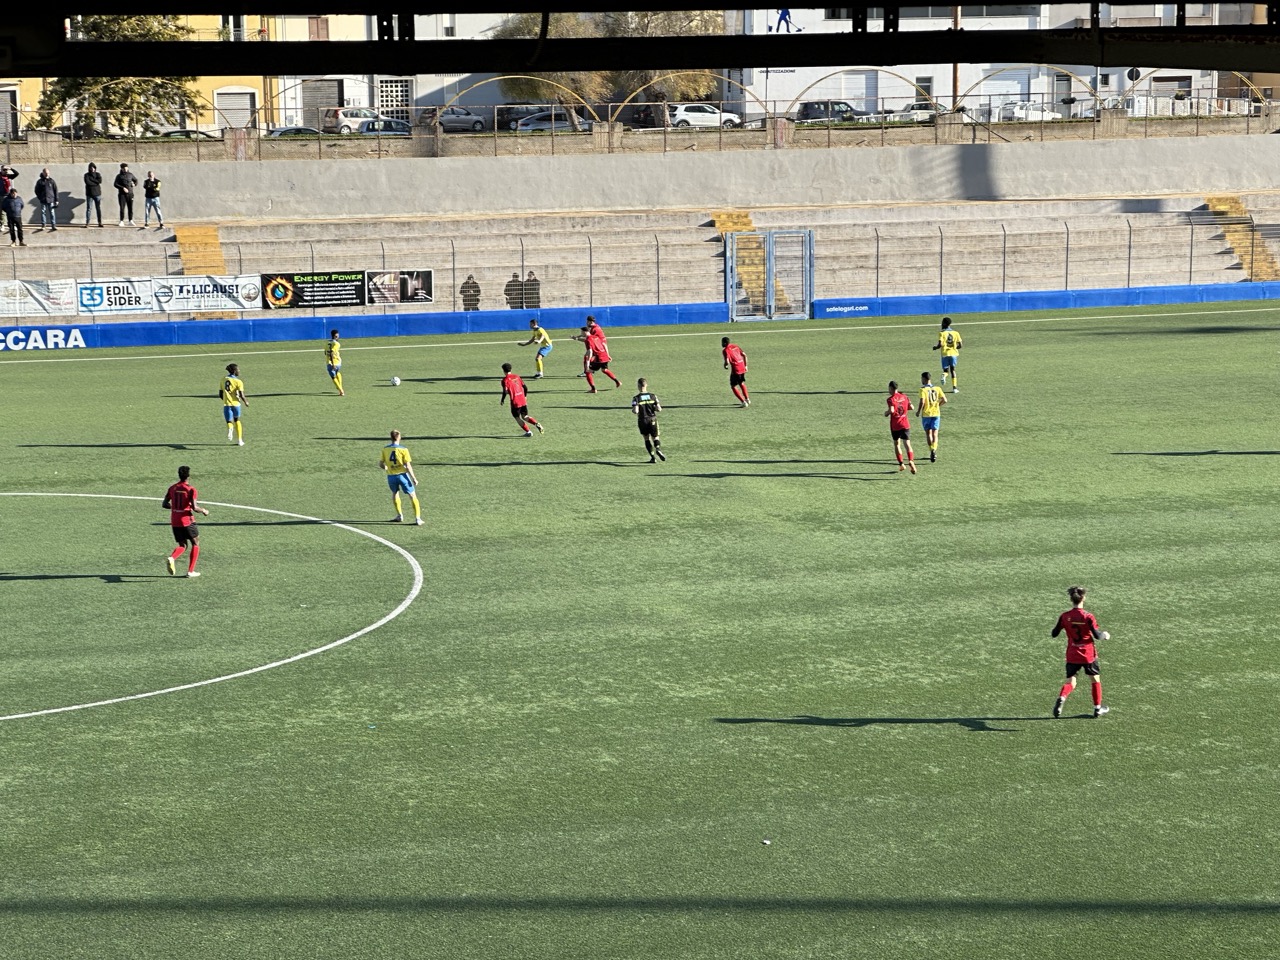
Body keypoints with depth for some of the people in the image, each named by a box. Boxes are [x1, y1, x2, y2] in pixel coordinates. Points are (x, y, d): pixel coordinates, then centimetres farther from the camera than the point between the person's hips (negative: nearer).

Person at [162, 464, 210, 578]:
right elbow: (194, 508, -19)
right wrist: (203, 510, 1)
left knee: (183, 545, 16)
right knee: (195, 544, 14)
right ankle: (191, 571, 9)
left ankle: (171, 558, -16)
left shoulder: (172, 488, 4)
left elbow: (164, 504, 7)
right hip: (187, 521, -5)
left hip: (174, 522, 5)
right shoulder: (191, 489, -12)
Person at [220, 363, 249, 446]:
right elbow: (241, 395, -13)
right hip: (236, 403, -1)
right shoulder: (238, 381, -8)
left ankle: (230, 428, -36)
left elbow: (220, 394, 10)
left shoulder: (223, 380, 6)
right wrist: (246, 402, 6)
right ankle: (239, 440, 24)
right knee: (237, 420, 21)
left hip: (226, 404, 1)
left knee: (229, 422, 3)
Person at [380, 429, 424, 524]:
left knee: (395, 493, 28)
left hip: (391, 476, 3)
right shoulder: (403, 449, -11)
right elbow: (408, 466, -13)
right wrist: (413, 478, -7)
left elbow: (381, 463, 4)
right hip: (402, 474, -3)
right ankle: (417, 518, 1)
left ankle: (399, 515, 31)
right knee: (412, 495, 7)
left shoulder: (385, 449, -2)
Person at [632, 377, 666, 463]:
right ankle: (658, 449, -23)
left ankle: (653, 457, 9)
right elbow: (659, 409, -6)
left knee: (646, 439, 14)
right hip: (652, 420, 1)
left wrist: (633, 410, 2)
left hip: (642, 421, -1)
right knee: (655, 438, 8)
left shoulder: (636, 398, -10)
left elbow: (635, 411, -20)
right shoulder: (653, 396, -2)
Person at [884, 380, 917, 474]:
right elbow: (911, 407, 8)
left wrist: (886, 413, -4)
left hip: (895, 426, -3)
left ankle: (901, 464, 10)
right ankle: (911, 461, -24)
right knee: (907, 444, -1)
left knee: (897, 444, 14)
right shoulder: (904, 397, 6)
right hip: (905, 425, 3)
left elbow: (891, 410, -24)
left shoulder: (891, 399, -10)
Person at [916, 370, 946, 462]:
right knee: (935, 434, 3)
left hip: (926, 414, -3)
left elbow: (922, 402, -21)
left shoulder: (923, 389, -10)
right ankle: (934, 450, -18)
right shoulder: (937, 389, 2)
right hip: (936, 413, 3)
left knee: (928, 433, 10)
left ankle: (932, 451, 4)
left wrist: (918, 411, -6)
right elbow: (944, 400, 0)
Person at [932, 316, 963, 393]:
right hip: (953, 353, 2)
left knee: (945, 370, 11)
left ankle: (944, 375, -27)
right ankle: (954, 388, 2)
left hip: (945, 353, -2)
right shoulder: (955, 333, 5)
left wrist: (935, 347, 5)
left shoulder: (942, 333, -5)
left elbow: (940, 344, -16)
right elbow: (960, 345, 1)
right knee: (953, 369, 9)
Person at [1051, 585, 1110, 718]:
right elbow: (1097, 635, -15)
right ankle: (1098, 708, 24)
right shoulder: (1088, 617, -14)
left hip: (1072, 656, 2)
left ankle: (1061, 698, -25)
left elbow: (1054, 634, 1)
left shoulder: (1065, 617, -6)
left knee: (1070, 682, 6)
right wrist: (1105, 635, 5)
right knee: (1096, 680, 18)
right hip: (1089, 655, -2)